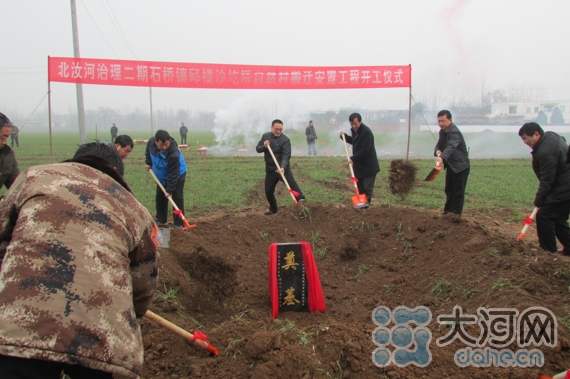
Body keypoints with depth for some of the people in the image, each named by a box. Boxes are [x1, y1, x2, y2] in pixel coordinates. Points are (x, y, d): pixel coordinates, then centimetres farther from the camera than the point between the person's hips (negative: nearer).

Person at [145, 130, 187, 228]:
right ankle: (161, 220, 26)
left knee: (177, 198, -9)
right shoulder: (151, 142, -25)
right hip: (162, 176, 6)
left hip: (177, 176, -6)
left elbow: (173, 175, -35)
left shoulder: (174, 154, -41)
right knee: (160, 198, 13)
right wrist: (148, 163, 3)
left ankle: (179, 223, -2)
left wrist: (170, 190, -32)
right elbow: (148, 151, 4)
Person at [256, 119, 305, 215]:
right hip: (270, 169, 4)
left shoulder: (285, 139, -11)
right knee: (268, 191, 10)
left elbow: (286, 156, -20)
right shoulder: (265, 136, 5)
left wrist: (283, 167, -37)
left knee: (292, 183, -25)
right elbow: (258, 149, 7)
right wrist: (264, 146, -15)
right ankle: (273, 208, 30)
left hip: (283, 168, -4)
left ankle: (301, 200, -29)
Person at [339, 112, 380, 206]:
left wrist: (353, 158, -27)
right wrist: (345, 136, 11)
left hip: (368, 165, -9)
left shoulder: (367, 132, -23)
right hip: (358, 164, 9)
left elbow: (364, 150, -26)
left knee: (367, 188, -3)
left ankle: (365, 205, 3)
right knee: (359, 187, 15)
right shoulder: (354, 130, 6)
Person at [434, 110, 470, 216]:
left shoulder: (454, 132, -24)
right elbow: (440, 144, 9)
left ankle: (455, 214, 2)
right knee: (449, 190, 17)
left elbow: (451, 147, -40)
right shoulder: (442, 131, 6)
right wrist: (438, 151, -16)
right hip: (450, 166, 9)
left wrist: (442, 157, -57)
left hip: (460, 166, -9)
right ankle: (448, 211, 29)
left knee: (458, 192, -4)